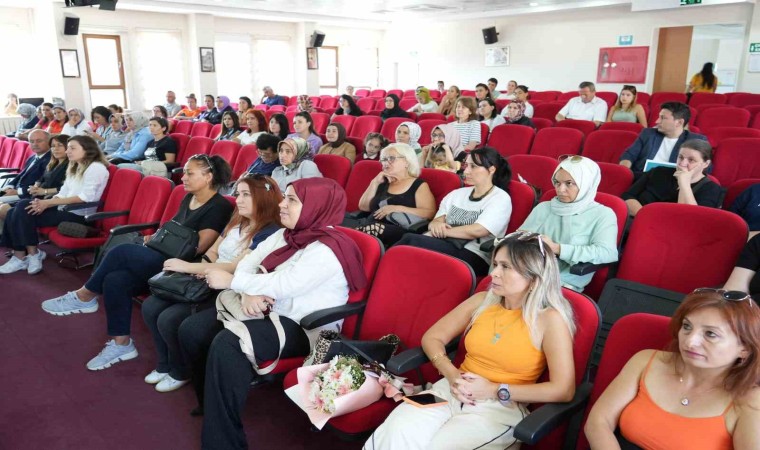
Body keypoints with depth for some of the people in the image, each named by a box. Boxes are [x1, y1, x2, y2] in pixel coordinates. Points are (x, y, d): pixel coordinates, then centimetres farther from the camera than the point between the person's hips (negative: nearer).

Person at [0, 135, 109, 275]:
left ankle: (32, 254, -6)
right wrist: (44, 203, -8)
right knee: (14, 213, -7)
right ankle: (20, 256, -9)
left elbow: (85, 197, -19)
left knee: (24, 210, -18)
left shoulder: (96, 168, -8)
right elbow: (62, 194, 13)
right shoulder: (75, 168, 21)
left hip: (78, 214, -9)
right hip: (64, 209, 9)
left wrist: (48, 202, -19)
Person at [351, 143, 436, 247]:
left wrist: (397, 209, -13)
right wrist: (375, 182, 10)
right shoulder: (383, 183, 26)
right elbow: (364, 207, 19)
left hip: (399, 232, -4)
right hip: (370, 226, 4)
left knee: (375, 229, -39)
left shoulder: (419, 185, 8)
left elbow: (430, 213, -6)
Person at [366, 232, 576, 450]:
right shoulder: (482, 301, 7)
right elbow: (432, 337, 11)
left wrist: (495, 390, -15)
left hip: (501, 408, -3)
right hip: (452, 391, 4)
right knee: (396, 431, -25)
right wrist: (451, 374, -9)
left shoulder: (549, 319, -7)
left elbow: (564, 390, -14)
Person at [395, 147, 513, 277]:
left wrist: (441, 231, -6)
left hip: (474, 257, -5)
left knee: (412, 241, -30)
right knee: (410, 239, -29)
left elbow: (476, 231, -13)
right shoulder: (457, 193, 20)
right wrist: (436, 225, -10)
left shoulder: (500, 198, 0)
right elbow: (436, 221, 15)